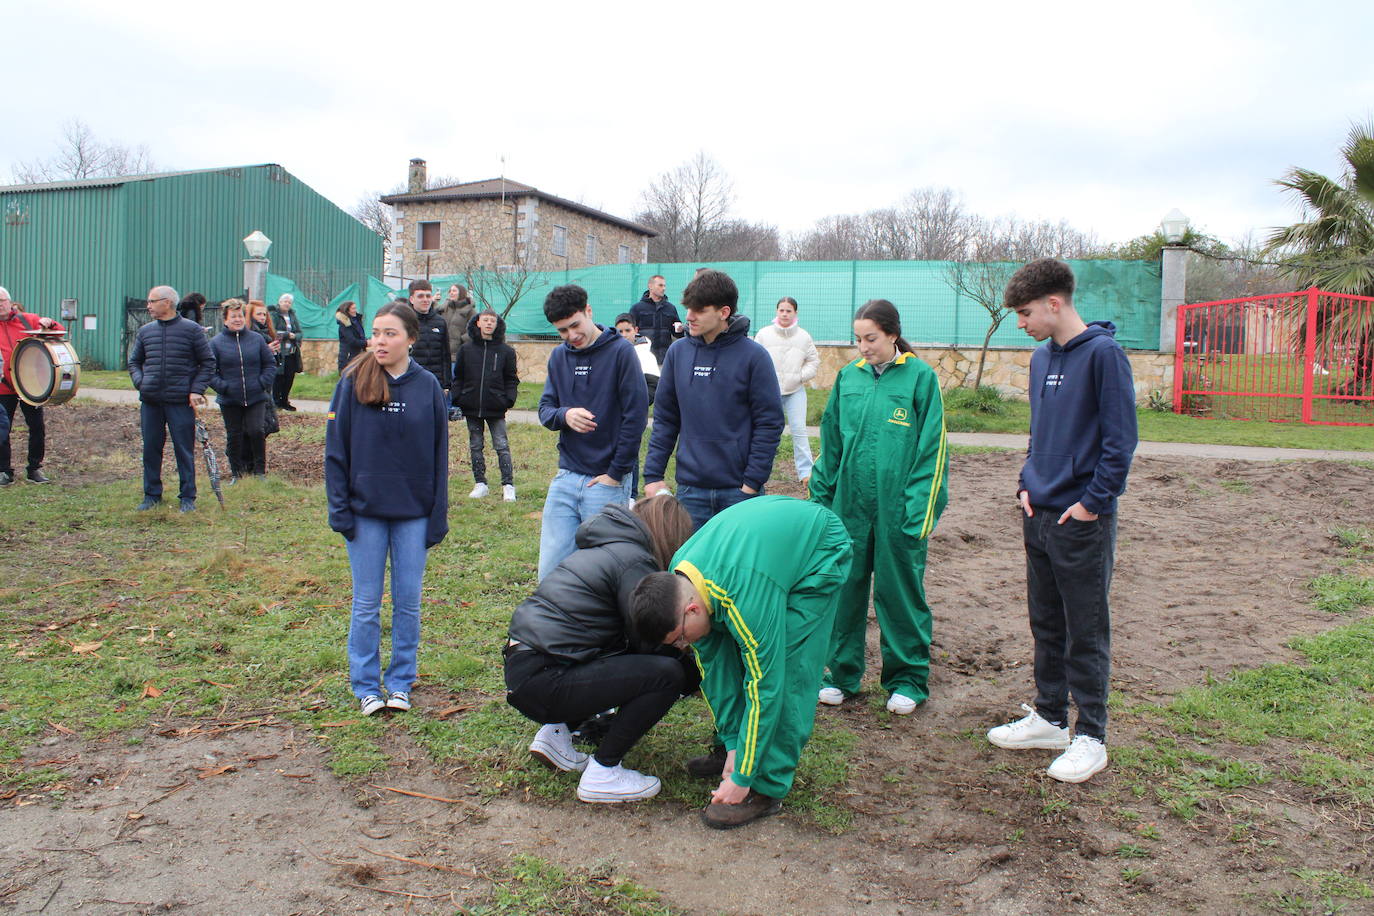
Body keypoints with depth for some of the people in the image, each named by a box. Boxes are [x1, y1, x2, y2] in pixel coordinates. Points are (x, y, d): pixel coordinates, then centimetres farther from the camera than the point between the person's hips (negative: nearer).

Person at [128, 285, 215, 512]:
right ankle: (152, 494, 22)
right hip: (150, 401, 4)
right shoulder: (145, 331, 10)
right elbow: (134, 362, 20)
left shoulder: (192, 329, -1)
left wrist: (196, 390, -9)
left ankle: (187, 497, 10)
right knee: (151, 448, 9)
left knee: (184, 450, 1)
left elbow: (208, 362, 1)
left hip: (181, 401, -4)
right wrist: (140, 382, 1)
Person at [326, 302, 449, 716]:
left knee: (408, 601, 8)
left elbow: (439, 457, 2)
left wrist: (438, 517, 0)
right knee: (367, 604, 7)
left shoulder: (428, 387, -1)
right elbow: (336, 450, -1)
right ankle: (366, 686, 22)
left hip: (413, 512, 1)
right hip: (365, 511, -1)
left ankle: (401, 682, 23)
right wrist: (340, 509, -7)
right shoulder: (353, 382, -4)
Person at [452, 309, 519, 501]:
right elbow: (458, 377, 10)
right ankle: (480, 484, 19)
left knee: (502, 446, -3)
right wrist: (457, 399, 0)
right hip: (471, 407, 3)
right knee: (475, 447, 9)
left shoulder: (506, 351, 3)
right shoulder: (466, 349, 6)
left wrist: (509, 399, -7)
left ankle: (508, 485, 1)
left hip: (496, 409, -2)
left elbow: (511, 379, 6)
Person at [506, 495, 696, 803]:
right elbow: (650, 643, -7)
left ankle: (556, 732, 20)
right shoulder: (635, 561, -10)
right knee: (667, 673, -12)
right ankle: (603, 772, -2)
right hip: (542, 683, -10)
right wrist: (693, 663, 9)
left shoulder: (602, 547, 17)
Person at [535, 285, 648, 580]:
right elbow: (545, 408, 11)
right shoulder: (559, 356, 9)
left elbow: (636, 415, -10)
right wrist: (564, 415, -14)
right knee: (550, 569, 6)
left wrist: (616, 473, -10)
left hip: (607, 481, -5)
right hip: (565, 477, 5)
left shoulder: (620, 351, -8)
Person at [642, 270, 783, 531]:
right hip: (690, 487, 3)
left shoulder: (753, 355, -7)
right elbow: (665, 418, 8)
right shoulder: (678, 352, 4)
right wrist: (653, 474, 2)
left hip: (739, 490, -3)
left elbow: (770, 423, -6)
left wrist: (753, 481, -11)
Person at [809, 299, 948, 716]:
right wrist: (821, 497, 8)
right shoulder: (848, 377, 7)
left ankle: (907, 678, 23)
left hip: (898, 508, -3)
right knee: (845, 589, 9)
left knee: (900, 593, 7)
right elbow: (830, 443, 12)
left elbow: (932, 450, -5)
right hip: (849, 505, 4)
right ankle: (842, 672, 25)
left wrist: (921, 512, -11)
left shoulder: (920, 377, -4)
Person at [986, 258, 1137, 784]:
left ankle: (1090, 737, 15)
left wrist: (1093, 501, -15)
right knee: (1046, 624, 17)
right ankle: (1049, 717, 30)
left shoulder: (1103, 354, -13)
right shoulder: (1041, 358, 11)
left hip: (1082, 521, -8)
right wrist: (1027, 483, 8)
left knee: (1085, 633, 3)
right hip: (1039, 516, 8)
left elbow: (1120, 437, -14)